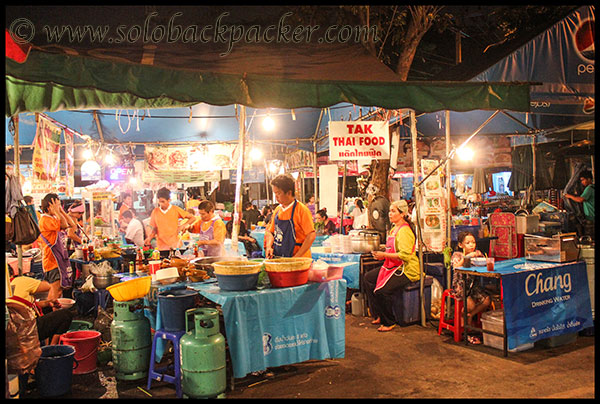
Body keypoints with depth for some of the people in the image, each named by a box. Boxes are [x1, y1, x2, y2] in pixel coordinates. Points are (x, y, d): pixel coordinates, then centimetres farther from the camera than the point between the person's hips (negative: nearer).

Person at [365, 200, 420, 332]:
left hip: (406, 270, -11)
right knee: (368, 277, 3)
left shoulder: (404, 231, -17)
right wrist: (380, 254, 6)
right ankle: (379, 315, 10)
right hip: (394, 267, 11)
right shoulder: (394, 229, 14)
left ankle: (389, 322, -1)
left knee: (381, 290, -25)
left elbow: (405, 255, -26)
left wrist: (384, 255, -22)